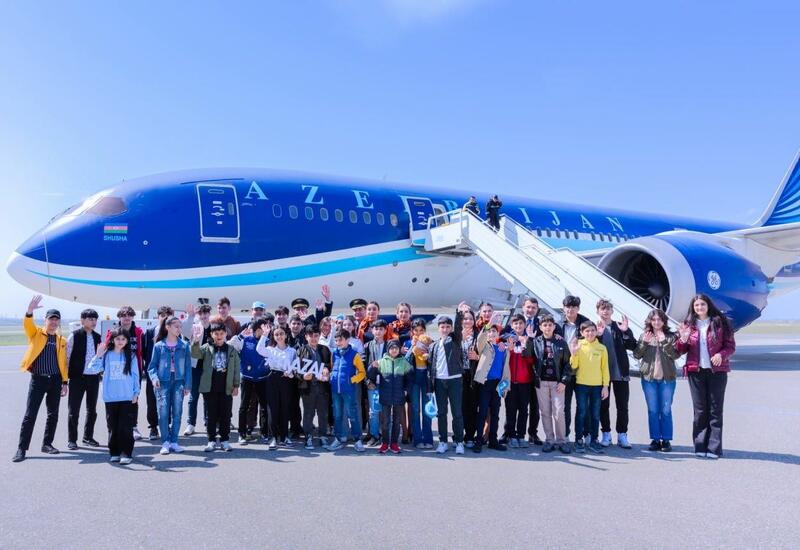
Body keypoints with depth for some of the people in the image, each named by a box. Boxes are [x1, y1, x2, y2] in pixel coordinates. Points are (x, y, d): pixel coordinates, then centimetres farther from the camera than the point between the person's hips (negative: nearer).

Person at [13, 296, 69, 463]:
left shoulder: (61, 340, 8)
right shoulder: (35, 333, 0)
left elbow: (63, 362, 10)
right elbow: (27, 324, -23)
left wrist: (65, 382, 6)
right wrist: (30, 311, -42)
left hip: (55, 380, 3)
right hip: (38, 379, -3)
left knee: (53, 415, 9)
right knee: (30, 415, -3)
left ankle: (47, 444, 22)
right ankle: (22, 448, 4)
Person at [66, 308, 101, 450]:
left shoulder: (97, 337, 7)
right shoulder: (74, 335, -6)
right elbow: (67, 356, -6)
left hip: (94, 378, 5)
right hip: (77, 377, -5)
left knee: (92, 410, 12)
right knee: (73, 410, 1)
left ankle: (88, 437, 26)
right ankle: (72, 440, 12)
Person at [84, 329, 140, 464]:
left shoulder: (131, 356, 3)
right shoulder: (106, 355, 2)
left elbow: (135, 375, 6)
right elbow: (91, 370, -5)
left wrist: (136, 392, 3)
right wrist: (98, 355, -16)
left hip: (127, 397, -1)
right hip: (110, 397, 1)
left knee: (125, 426, -3)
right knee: (112, 426, 8)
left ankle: (126, 453, 2)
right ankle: (114, 453, 18)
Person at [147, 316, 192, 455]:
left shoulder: (184, 346, 4)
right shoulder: (159, 346, 2)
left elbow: (188, 366, 5)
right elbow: (153, 365, 5)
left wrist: (187, 385, 0)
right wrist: (154, 377, -14)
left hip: (178, 382, 1)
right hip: (163, 382, -1)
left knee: (177, 413, 4)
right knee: (163, 413, -3)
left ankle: (174, 442, 13)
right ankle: (165, 442, 6)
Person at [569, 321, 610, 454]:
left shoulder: (602, 348, 4)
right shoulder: (578, 345, -1)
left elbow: (605, 368, 5)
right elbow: (574, 366, -4)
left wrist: (605, 386, 1)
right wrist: (573, 353, -20)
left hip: (597, 386, 2)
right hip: (581, 384, -2)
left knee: (595, 414, 6)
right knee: (581, 413, 2)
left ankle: (593, 440, 15)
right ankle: (579, 440, 10)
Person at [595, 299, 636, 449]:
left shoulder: (621, 327, 5)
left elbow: (633, 346, -4)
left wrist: (626, 332, -18)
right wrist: (598, 335, -21)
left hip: (620, 373, 1)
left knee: (622, 406, 4)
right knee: (603, 405, 7)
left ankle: (622, 435, 13)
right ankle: (606, 434, 18)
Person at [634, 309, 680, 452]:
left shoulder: (671, 336, 3)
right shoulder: (644, 336, 7)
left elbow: (675, 355, -8)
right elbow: (637, 355, 2)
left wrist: (664, 342, -18)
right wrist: (644, 343, -11)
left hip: (667, 377, -1)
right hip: (649, 377, 2)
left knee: (666, 410, 2)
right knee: (652, 410, 5)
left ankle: (666, 440, 9)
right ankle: (655, 439, 12)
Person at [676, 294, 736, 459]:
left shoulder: (720, 323, 1)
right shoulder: (689, 325, 8)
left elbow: (731, 345, 2)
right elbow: (681, 350, 11)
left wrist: (722, 355, -17)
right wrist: (683, 339, -10)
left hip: (717, 371, -2)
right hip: (696, 371, 2)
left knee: (715, 409, 0)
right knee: (699, 409, 4)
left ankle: (714, 447, 4)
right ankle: (700, 446, 9)